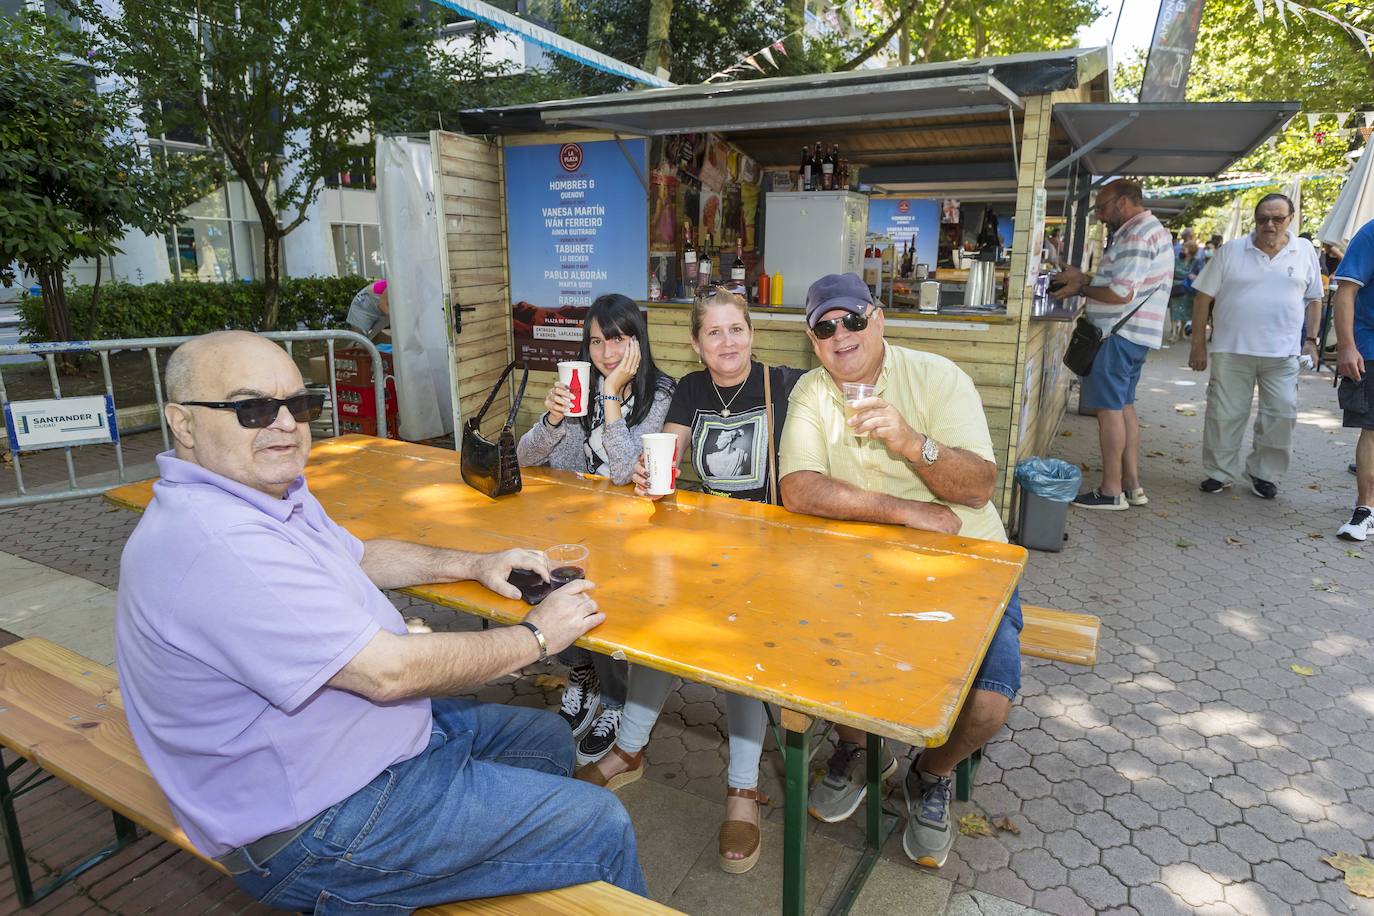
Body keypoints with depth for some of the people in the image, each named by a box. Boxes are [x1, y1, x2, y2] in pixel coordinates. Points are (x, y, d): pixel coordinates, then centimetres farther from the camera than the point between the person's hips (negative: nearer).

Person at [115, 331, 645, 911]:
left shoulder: (268, 494, 3)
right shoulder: (213, 546, -31)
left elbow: (359, 555, 18)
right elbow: (387, 671, -30)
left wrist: (475, 565, 2)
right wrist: (535, 637, -16)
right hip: (317, 825, -10)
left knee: (549, 739, 20)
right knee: (600, 827, -7)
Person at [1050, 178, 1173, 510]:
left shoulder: (1137, 236, -16)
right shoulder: (1151, 229, 18)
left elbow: (1121, 294, -22)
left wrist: (1080, 289, -9)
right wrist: (1084, 278, 11)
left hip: (1119, 334, -11)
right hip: (1134, 334, 11)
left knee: (1110, 409, -6)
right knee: (1124, 407, 14)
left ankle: (1111, 491, -1)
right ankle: (1132, 485, 20)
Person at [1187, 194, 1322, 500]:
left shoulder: (1305, 252, 7)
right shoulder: (1231, 251, 1)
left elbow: (1313, 299, 14)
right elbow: (1204, 297, 1)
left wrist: (1311, 340, 7)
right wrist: (1198, 344, -2)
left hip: (1283, 353, 2)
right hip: (1231, 350, -1)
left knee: (1282, 415, 1)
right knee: (1224, 414, 4)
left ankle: (1263, 474, 17)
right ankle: (1220, 473, 18)